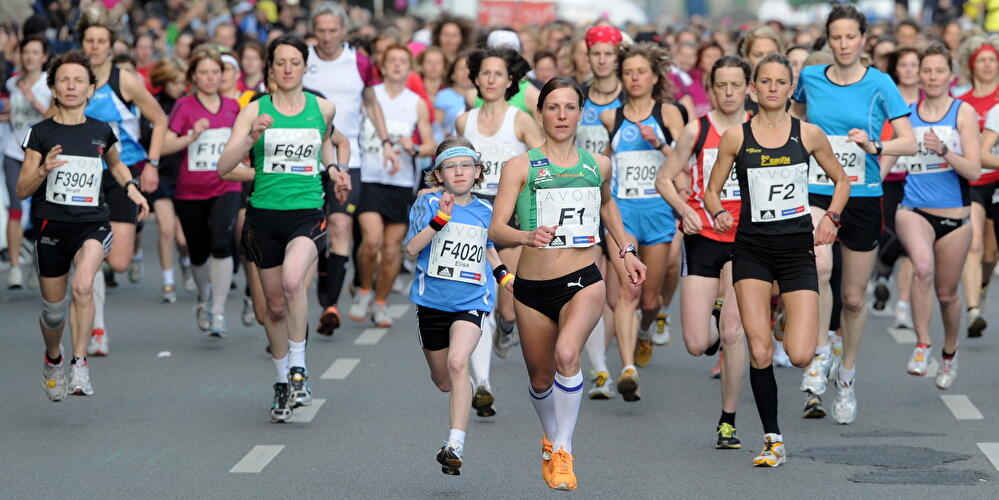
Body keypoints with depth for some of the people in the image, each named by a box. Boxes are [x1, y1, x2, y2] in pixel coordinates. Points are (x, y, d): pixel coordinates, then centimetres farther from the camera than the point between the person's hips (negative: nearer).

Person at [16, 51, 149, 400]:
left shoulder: (101, 132, 5)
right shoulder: (41, 133, 0)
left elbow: (115, 163, 28)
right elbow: (22, 190, 0)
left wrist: (131, 187, 9)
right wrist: (44, 169, -19)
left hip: (93, 225, 0)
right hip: (51, 227, 0)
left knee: (82, 287, -30)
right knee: (53, 310, 11)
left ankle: (79, 364, -20)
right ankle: (53, 359, 44)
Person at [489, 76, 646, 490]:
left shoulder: (597, 165, 6)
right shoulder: (520, 166, -3)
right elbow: (496, 229, -11)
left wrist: (624, 249, 25)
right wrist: (527, 236, -31)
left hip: (583, 281, 0)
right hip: (532, 287, 1)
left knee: (567, 355, -28)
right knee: (540, 378, 14)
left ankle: (563, 451, -16)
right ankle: (551, 439, 46)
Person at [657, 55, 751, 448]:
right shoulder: (696, 130, 0)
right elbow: (664, 179, 6)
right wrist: (685, 210, -11)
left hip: (745, 238, 0)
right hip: (702, 238, 0)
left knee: (733, 333, -11)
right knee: (696, 345, -3)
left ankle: (728, 421, 3)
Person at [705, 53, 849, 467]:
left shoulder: (809, 134, 3)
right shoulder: (736, 137, 2)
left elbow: (841, 180, 15)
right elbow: (712, 191, 8)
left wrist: (831, 217, -1)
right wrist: (718, 213, -13)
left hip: (797, 249, 0)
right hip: (752, 249, 0)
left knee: (800, 356, -11)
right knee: (759, 352, -8)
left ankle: (797, 333, 28)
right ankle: (772, 440, 7)